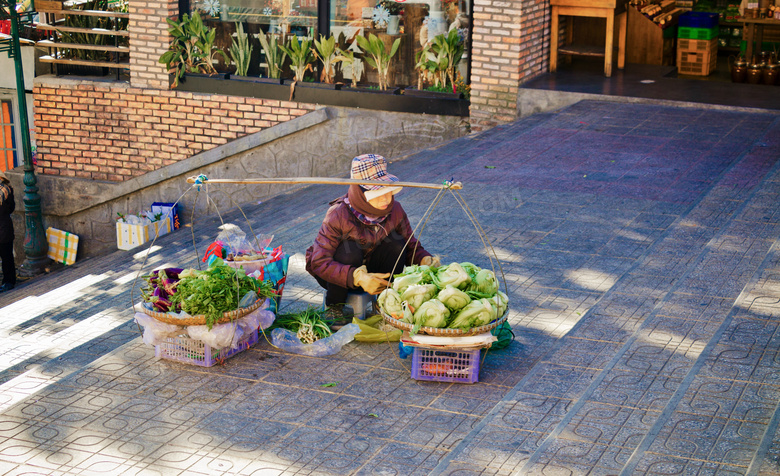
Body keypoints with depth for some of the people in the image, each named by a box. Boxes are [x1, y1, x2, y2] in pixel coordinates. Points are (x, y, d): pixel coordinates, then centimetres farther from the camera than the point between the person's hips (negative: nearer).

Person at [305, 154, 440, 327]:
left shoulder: (394, 210, -16)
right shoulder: (338, 215, -30)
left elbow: (411, 247, -4)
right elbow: (320, 262, -34)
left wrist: (426, 261, -28)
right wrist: (358, 277, -47)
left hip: (370, 270, 4)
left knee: (395, 243, -22)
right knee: (349, 250, -35)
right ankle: (334, 306, -10)